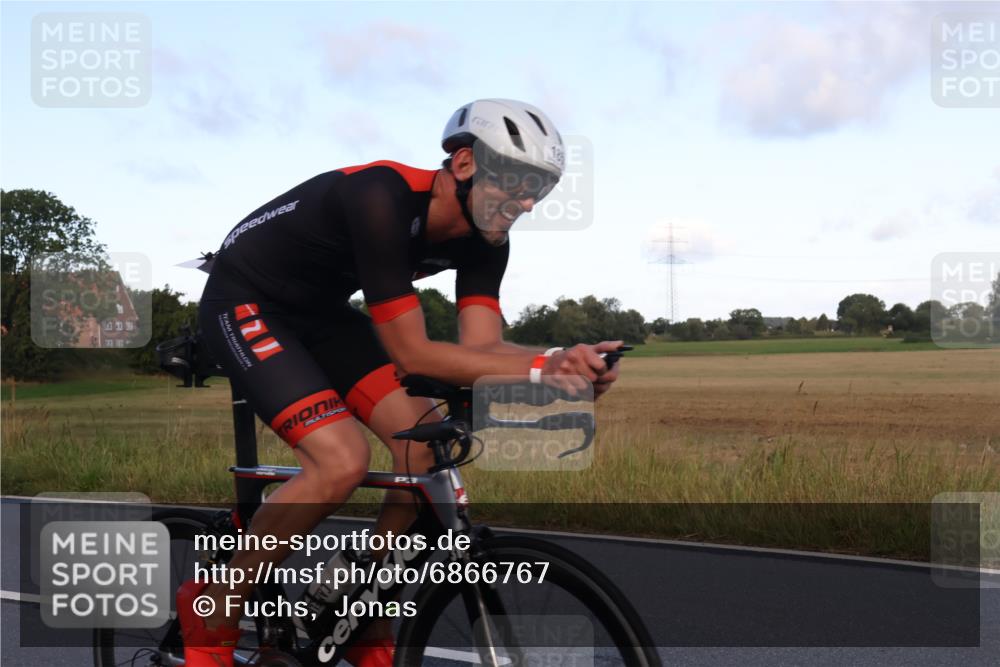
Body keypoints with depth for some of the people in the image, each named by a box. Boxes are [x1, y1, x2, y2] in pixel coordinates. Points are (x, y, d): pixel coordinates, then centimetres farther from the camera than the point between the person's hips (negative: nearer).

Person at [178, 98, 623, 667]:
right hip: (244, 304, -8)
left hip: (320, 311, 8)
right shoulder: (382, 198, -34)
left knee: (430, 446, -9)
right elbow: (410, 353, -35)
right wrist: (538, 369, -40)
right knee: (342, 461, -26)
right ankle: (212, 610, -5)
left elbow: (481, 346, -18)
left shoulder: (484, 239, -10)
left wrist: (561, 361, -38)